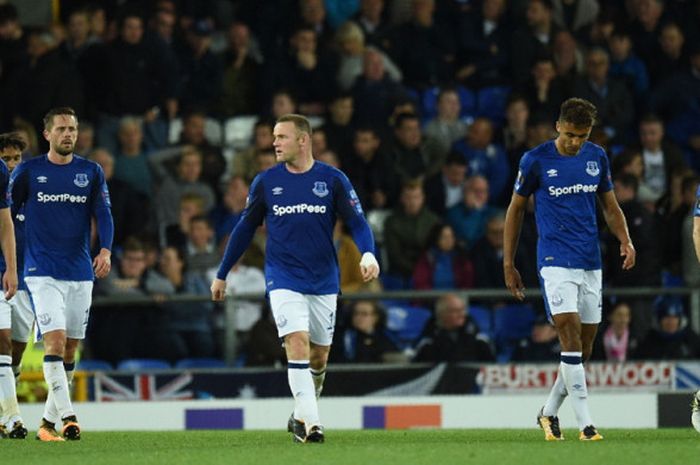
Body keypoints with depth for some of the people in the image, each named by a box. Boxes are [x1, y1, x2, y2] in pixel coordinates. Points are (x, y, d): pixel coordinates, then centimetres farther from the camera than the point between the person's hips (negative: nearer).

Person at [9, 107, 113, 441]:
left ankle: (48, 422, 15)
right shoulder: (28, 172, 2)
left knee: (70, 350, 6)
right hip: (42, 272, -3)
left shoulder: (91, 172, 7)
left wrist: (105, 250, -17)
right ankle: (67, 417, -23)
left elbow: (103, 214, 1)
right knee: (55, 341, -18)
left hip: (80, 274, 3)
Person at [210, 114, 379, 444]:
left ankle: (302, 415, 29)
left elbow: (356, 222, -1)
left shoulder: (333, 180, -2)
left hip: (324, 280, 1)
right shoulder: (266, 182, 2)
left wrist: (368, 254, -22)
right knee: (297, 342, -19)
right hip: (283, 278, -1)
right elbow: (245, 229, 11)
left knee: (319, 355, 8)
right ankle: (309, 423, -21)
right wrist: (222, 274, 14)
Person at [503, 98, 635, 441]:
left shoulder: (596, 157, 7)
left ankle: (549, 413, 23)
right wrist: (508, 265, 4)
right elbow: (516, 209, 5)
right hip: (555, 261, -5)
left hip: (591, 264, 5)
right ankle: (585, 423, -17)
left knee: (584, 347, 6)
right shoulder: (535, 161, -4)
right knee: (571, 337, -17)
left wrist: (625, 241, -2)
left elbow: (610, 206, 17)